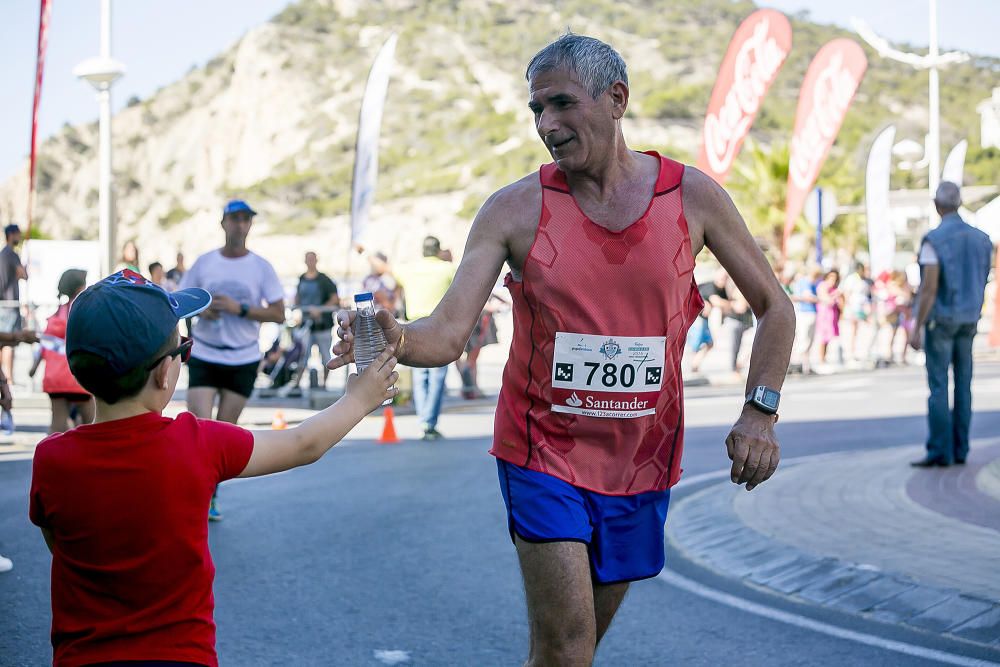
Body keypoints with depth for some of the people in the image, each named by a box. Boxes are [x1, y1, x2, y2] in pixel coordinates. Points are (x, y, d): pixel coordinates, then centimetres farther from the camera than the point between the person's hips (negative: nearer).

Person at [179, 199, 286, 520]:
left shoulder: (261, 267, 0)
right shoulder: (204, 262, 3)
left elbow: (278, 313, -4)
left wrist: (239, 308, -16)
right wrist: (201, 309, -13)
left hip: (243, 360, 0)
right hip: (204, 356, 0)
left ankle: (210, 496, 19)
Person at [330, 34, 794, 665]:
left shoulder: (692, 195, -4)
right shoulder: (514, 209, -8)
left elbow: (775, 308, 4)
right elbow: (448, 333, -15)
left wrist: (760, 412, -8)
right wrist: (397, 339, -37)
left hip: (642, 457, 2)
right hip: (545, 452, -2)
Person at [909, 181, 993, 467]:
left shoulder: (933, 240, -13)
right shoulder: (981, 239, 6)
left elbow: (929, 288, -17)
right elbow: (982, 284, 12)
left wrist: (917, 328, -14)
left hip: (940, 319, -6)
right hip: (968, 320, 6)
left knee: (938, 386, -3)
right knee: (963, 385, 8)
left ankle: (940, 451, -4)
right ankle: (960, 449, 11)